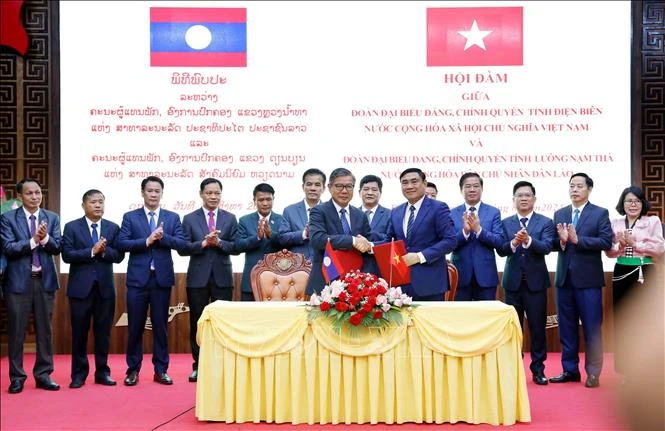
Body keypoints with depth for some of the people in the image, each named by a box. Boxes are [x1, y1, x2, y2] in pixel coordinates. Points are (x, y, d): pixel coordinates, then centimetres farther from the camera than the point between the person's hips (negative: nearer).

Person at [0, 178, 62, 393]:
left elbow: (57, 247, -2)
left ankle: (43, 375, 17)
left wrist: (45, 238, -21)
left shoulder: (52, 218, 7)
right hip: (19, 280, -2)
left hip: (45, 279, 3)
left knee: (45, 330, 8)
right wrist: (33, 240, -21)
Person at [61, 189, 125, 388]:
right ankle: (79, 374, 13)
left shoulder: (113, 228, 8)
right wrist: (92, 251, -18)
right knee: (79, 333, 4)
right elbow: (67, 255, -9)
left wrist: (104, 251, -17)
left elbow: (119, 255, 1)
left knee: (103, 332, 7)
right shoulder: (71, 227, 1)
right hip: (80, 287, -2)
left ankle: (102, 372, 16)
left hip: (105, 286, 2)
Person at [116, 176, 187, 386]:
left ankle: (161, 370, 14)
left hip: (162, 278, 1)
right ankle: (133, 370, 13)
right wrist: (147, 241, -16)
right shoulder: (130, 217, 5)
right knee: (135, 326, 3)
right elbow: (121, 243, -6)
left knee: (161, 326, 6)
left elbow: (182, 244, -2)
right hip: (138, 278, -1)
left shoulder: (172, 217, 8)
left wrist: (163, 237, -17)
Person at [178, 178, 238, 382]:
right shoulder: (190, 219, 4)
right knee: (197, 323, 5)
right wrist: (203, 243, -18)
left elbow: (236, 247, -1)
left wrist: (219, 242, -17)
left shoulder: (230, 218, 6)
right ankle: (198, 366, 15)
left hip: (223, 277, 0)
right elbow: (183, 249, -4)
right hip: (198, 277, 0)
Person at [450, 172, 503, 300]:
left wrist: (479, 229, -20)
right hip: (460, 274, 0)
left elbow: (499, 242, -5)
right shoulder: (452, 213, 4)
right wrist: (464, 231, -21)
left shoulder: (494, 212, 4)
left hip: (486, 275, 0)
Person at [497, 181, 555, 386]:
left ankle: (538, 369, 14)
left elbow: (546, 247, -14)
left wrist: (528, 240, -32)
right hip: (513, 282, 2)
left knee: (537, 328, 3)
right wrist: (513, 243, -26)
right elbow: (501, 250, -5)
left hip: (536, 282, -1)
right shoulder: (505, 223, 6)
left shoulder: (545, 222, 1)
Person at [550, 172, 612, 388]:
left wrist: (577, 239, -19)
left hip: (588, 279, -4)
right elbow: (552, 244, 6)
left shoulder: (600, 213, -1)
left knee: (592, 328, 1)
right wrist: (561, 240, -15)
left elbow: (606, 242, -13)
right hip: (564, 278, 4)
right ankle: (570, 370, 19)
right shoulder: (559, 214, 11)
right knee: (567, 328, 10)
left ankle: (593, 372, 9)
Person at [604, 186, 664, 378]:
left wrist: (635, 243, -13)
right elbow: (609, 251, 7)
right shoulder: (615, 223, 11)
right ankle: (626, 369, 14)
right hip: (621, 274, 3)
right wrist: (621, 244, -12)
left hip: (644, 274, -3)